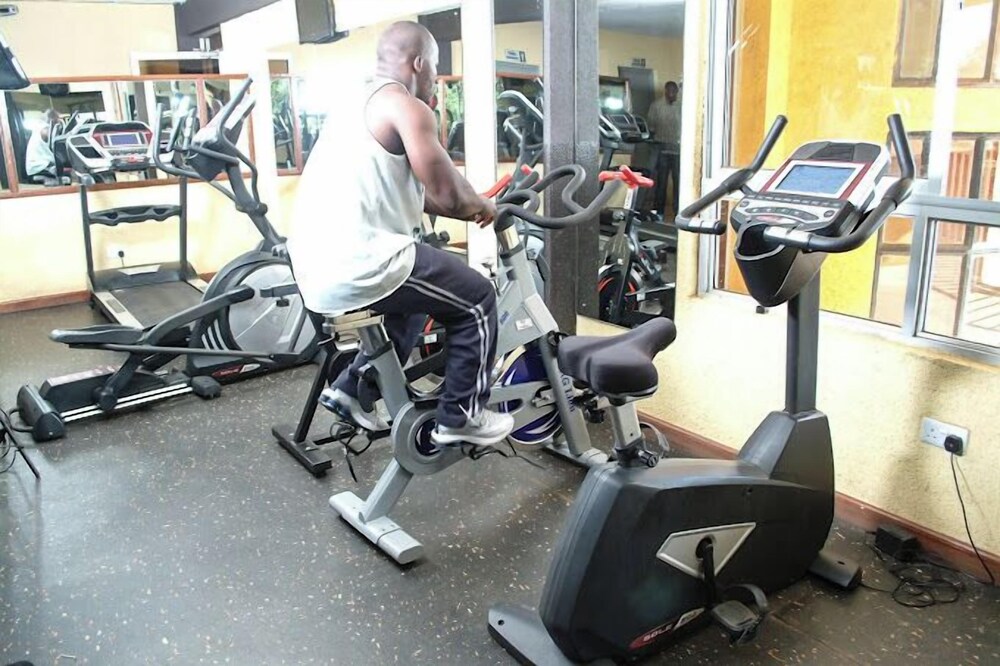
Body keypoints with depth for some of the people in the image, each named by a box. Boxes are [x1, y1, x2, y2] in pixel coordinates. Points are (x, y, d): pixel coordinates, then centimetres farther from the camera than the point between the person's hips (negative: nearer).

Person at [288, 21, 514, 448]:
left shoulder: (358, 105, 23)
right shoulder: (406, 107, -7)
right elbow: (447, 194, -13)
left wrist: (466, 206, 25)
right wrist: (483, 206, 8)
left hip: (316, 271, 10)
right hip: (355, 266, -10)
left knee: (417, 291, 32)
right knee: (477, 300, 7)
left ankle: (352, 390, 29)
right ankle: (460, 418, 12)